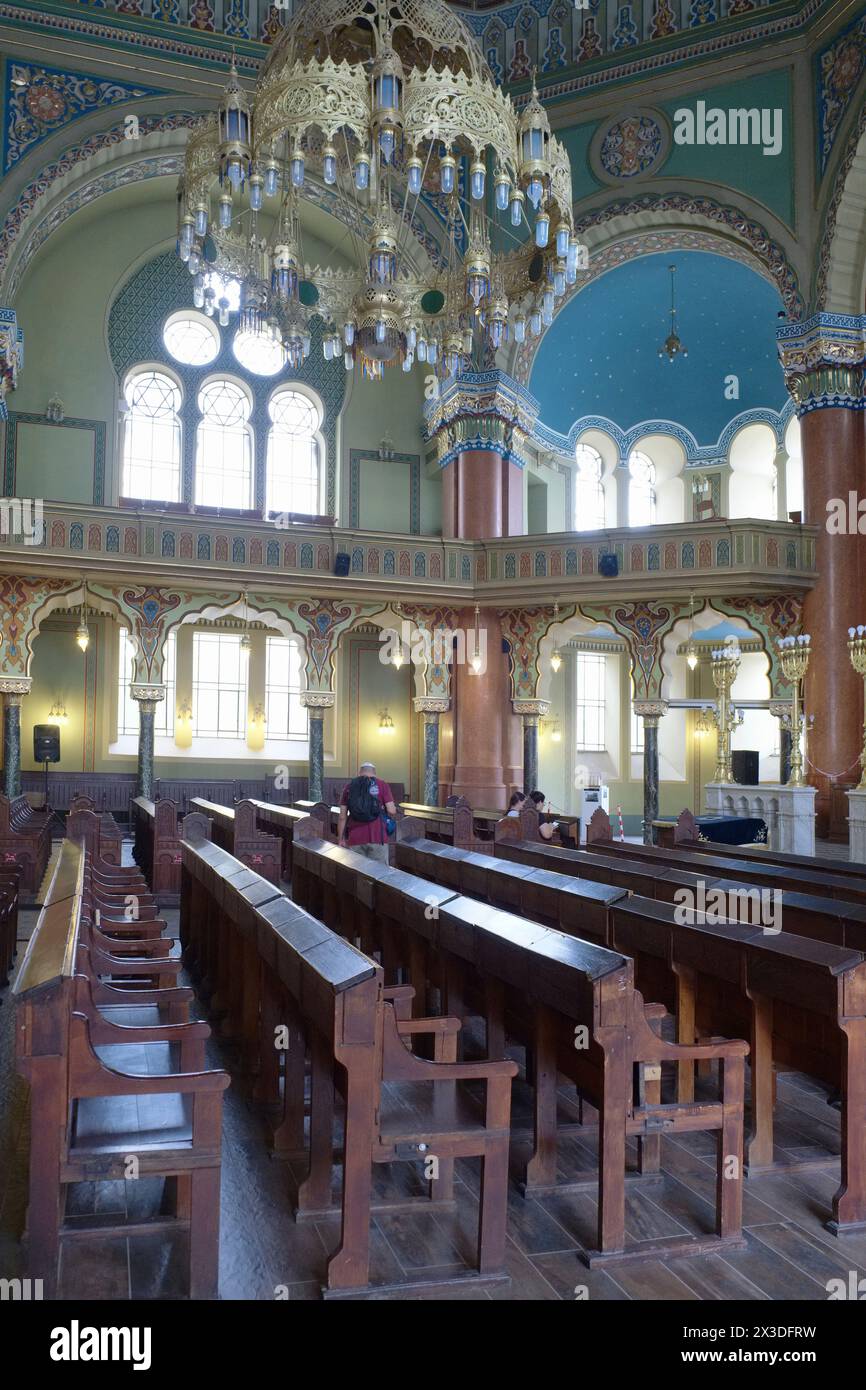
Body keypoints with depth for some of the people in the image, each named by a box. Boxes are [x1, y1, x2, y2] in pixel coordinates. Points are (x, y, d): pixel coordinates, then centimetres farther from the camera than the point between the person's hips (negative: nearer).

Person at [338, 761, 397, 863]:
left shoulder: (349, 786, 10)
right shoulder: (382, 785, 3)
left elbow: (342, 816, 6)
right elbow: (392, 811, -5)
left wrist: (340, 839, 13)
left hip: (355, 839, 2)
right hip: (377, 837, -2)